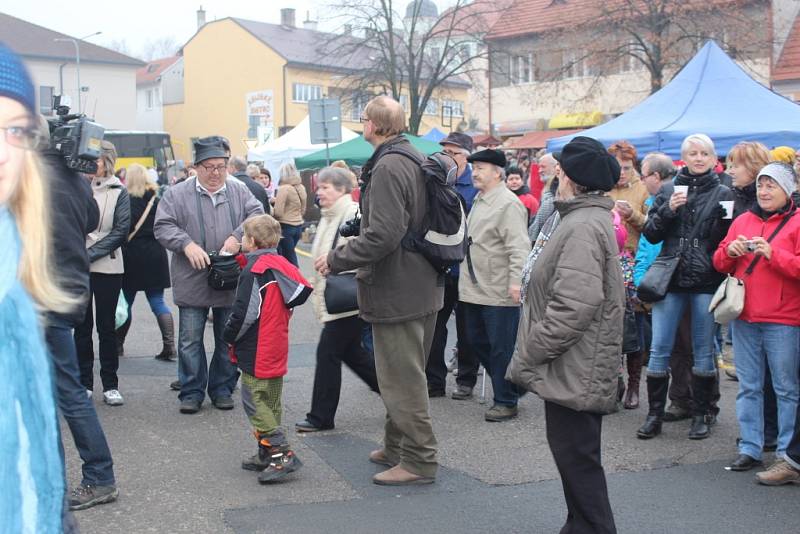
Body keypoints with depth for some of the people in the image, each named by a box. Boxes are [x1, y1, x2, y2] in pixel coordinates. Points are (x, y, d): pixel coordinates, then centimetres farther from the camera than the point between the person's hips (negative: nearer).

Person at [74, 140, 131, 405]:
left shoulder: (118, 191, -1)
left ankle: (110, 385, 12)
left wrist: (90, 254, -12)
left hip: (107, 267, -1)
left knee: (107, 326, 5)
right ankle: (84, 383, 16)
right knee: (82, 327, 8)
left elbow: (121, 230, -6)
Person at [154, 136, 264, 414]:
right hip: (192, 283, -2)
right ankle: (192, 392, 14)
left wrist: (237, 237, -16)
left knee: (228, 339, 10)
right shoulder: (177, 194, 0)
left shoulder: (239, 191, 7)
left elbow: (257, 215, 0)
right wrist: (186, 244, -20)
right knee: (190, 340, 2)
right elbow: (162, 226, -4)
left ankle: (222, 389, 23)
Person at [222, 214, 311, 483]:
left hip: (256, 352, -9)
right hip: (277, 350, 9)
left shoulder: (254, 270, -16)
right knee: (271, 402, 15)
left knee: (254, 401, -5)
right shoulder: (282, 265, 8)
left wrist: (229, 336, -4)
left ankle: (281, 453, -13)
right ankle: (268, 454, 23)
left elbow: (244, 312, -19)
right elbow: (301, 292, 15)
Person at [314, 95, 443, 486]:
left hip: (396, 289, -10)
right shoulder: (416, 161, 12)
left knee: (401, 378, -1)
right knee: (404, 374, 19)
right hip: (422, 286, 10)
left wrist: (336, 259, -15)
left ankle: (419, 460, 6)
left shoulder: (388, 167, -19)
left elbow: (382, 236, -27)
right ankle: (397, 448, 31)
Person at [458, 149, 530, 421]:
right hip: (474, 288, 10)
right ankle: (510, 385, 31)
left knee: (501, 348, 0)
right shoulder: (479, 200, 16)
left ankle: (505, 402, 11)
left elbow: (519, 247, -21)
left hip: (499, 292, -10)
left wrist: (516, 281, -29)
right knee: (477, 341, 17)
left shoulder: (508, 204, -14)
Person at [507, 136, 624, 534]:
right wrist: (530, 355, 20)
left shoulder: (583, 227, -19)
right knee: (575, 454, 19)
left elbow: (574, 307, -27)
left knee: (577, 459, -3)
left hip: (575, 370, -11)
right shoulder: (589, 219, 15)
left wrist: (527, 356, -18)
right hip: (578, 368, 11)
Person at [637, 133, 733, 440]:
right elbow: (650, 234, 5)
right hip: (670, 279, 1)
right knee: (659, 349, 2)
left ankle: (700, 415, 18)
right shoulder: (668, 191, 9)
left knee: (703, 352, 7)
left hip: (707, 282, -1)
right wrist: (668, 210, -9)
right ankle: (655, 414, 12)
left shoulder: (723, 194, 4)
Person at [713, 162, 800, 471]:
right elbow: (719, 264, 15)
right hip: (744, 318, 5)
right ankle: (750, 449, 16)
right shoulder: (743, 221, 14)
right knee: (748, 387, 9)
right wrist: (729, 251, -5)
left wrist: (773, 253, -19)